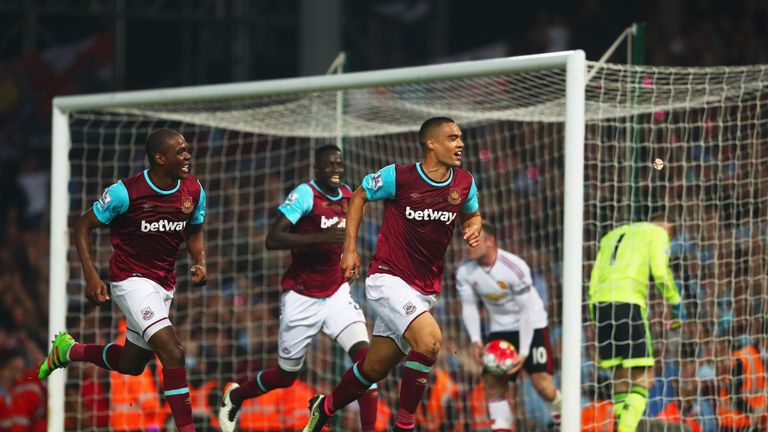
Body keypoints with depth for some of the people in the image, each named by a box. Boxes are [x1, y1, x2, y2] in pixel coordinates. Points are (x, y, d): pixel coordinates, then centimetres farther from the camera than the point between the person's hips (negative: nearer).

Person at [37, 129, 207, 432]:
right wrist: (91, 276, -16)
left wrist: (200, 261, -5)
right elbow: (84, 226, -7)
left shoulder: (193, 190, -3)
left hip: (164, 285, 7)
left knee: (131, 364, 20)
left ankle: (68, 350, 44)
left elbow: (194, 231, 16)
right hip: (131, 280, -7)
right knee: (172, 352, -24)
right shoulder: (126, 192, -19)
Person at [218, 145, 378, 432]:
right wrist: (320, 237, -34)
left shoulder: (348, 196, 6)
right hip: (302, 298, -5)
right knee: (286, 375, 9)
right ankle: (234, 396, 39)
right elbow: (272, 239, -26)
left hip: (336, 294, 5)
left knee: (364, 354, -18)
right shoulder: (304, 194, -15)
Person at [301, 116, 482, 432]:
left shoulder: (464, 183, 1)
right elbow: (359, 196, 4)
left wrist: (473, 229, -3)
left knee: (375, 368, 13)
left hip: (425, 290, 6)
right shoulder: (398, 177, -13)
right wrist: (350, 248, 0)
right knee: (429, 339, -28)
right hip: (388, 279, -6)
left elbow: (472, 214, 21)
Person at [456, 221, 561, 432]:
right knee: (492, 382, -10)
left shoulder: (515, 268, -28)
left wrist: (523, 352, -25)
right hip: (500, 328, 5)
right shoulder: (464, 271, -13)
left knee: (541, 381, -15)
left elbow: (526, 311, -22)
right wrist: (476, 340, -19)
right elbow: (469, 306, -2)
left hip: (531, 325, -5)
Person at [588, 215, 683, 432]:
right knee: (644, 376, -4)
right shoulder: (658, 233, 11)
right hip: (628, 302, -6)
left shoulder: (611, 236, 29)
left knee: (621, 374, 14)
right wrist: (676, 303, 4)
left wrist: (597, 321, 20)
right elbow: (660, 272, -6)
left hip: (601, 302, 6)